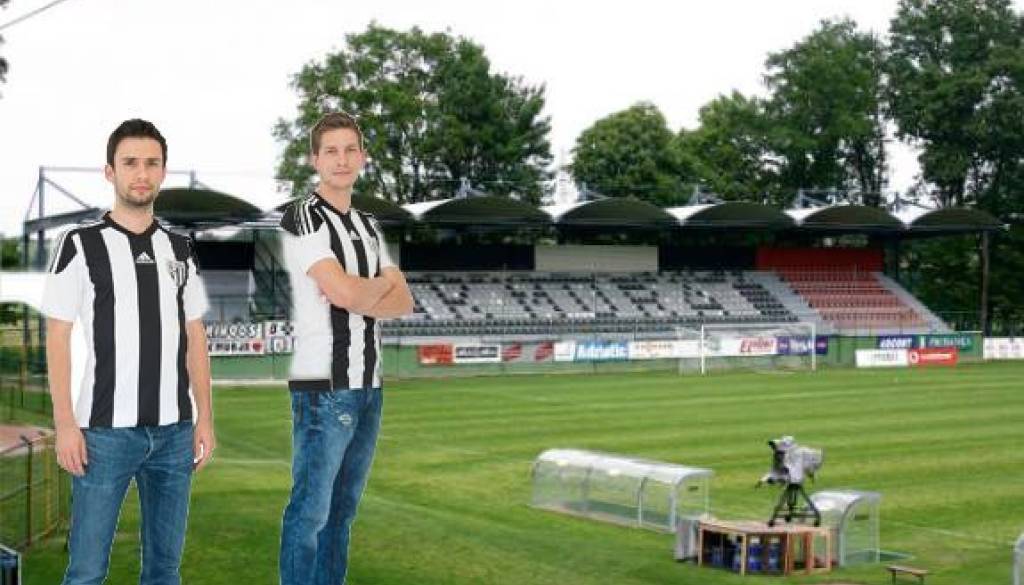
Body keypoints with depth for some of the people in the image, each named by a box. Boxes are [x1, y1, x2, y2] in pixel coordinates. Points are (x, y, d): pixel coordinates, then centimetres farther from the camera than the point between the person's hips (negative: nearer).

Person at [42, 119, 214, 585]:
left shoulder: (179, 250, 11)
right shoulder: (80, 245, -1)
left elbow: (194, 339, 13)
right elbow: (58, 337, -3)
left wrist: (204, 417, 7)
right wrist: (65, 423, -10)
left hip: (174, 429, 4)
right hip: (105, 429, -4)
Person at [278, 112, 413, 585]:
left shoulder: (369, 226, 16)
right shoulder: (302, 218, -7)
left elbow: (403, 302, 10)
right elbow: (346, 293, -19)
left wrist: (360, 296, -10)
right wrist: (384, 282, 2)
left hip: (368, 385, 7)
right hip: (324, 386, -7)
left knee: (343, 509, 13)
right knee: (310, 512, -4)